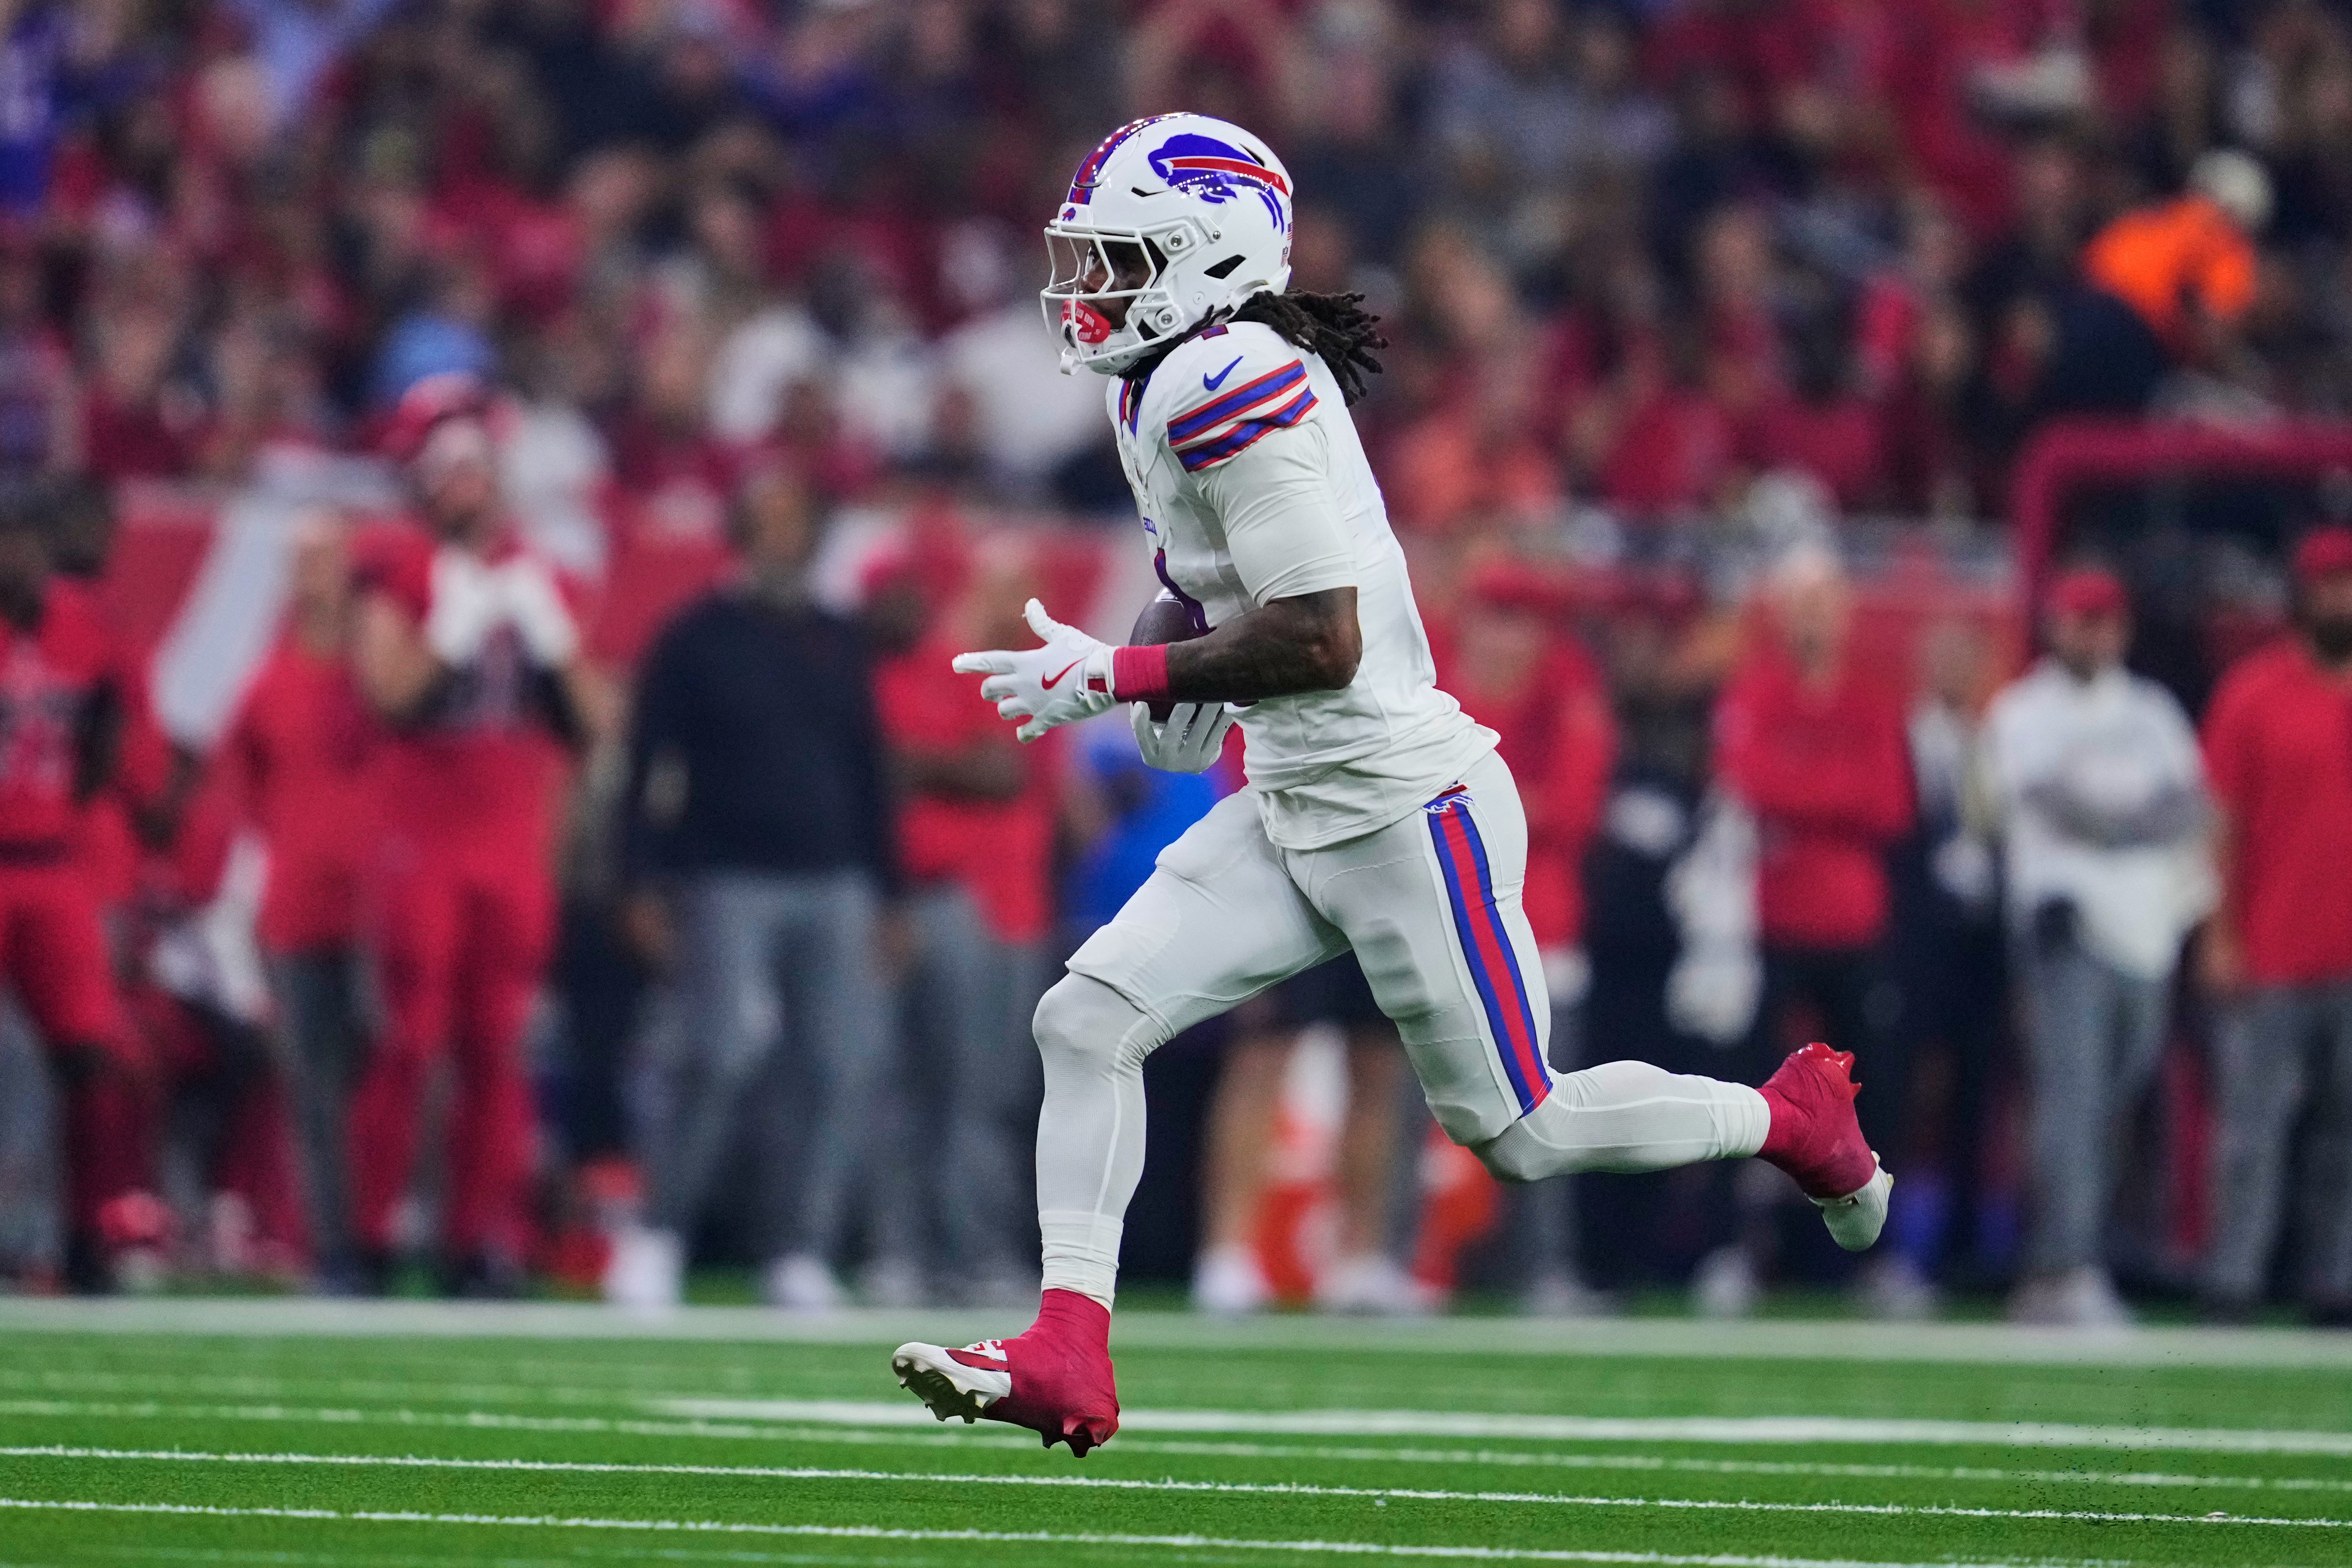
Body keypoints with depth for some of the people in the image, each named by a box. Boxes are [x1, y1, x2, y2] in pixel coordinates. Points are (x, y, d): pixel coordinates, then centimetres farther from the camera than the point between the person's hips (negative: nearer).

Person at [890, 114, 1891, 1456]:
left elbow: (1323, 641, -26)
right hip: (1293, 814, 10)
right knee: (1087, 1020, -5)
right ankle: (1068, 1364, -6)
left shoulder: (1225, 386, -22)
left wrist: (1120, 676, -21)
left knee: (1519, 1131, 3)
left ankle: (1791, 1119, 26)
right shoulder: (1165, 391, 9)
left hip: (1403, 812, -10)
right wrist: (1192, 699, 9)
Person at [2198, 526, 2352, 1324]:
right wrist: (2220, 936, -5)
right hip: (2270, 957, -3)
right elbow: (2222, 819, 0)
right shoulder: (2254, 691, 1)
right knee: (2253, 1127, -4)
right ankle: (2232, 1283, -2)